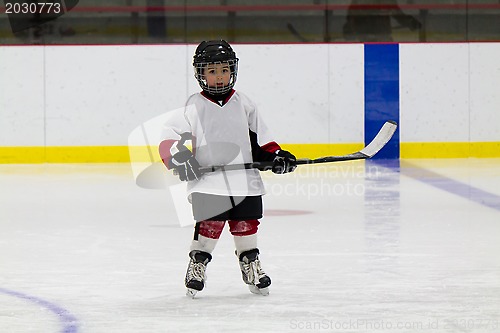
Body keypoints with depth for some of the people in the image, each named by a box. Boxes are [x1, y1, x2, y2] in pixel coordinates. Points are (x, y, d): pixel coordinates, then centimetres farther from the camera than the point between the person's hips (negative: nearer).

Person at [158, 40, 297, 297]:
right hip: (207, 182, -3)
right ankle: (197, 263, 7)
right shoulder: (194, 107, -1)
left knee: (246, 225, 8)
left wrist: (275, 155, 6)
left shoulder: (243, 104, 11)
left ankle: (251, 264, 24)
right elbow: (170, 135, -5)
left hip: (244, 181, 3)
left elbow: (260, 136, 18)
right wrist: (178, 157, -21)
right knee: (210, 226, -10)